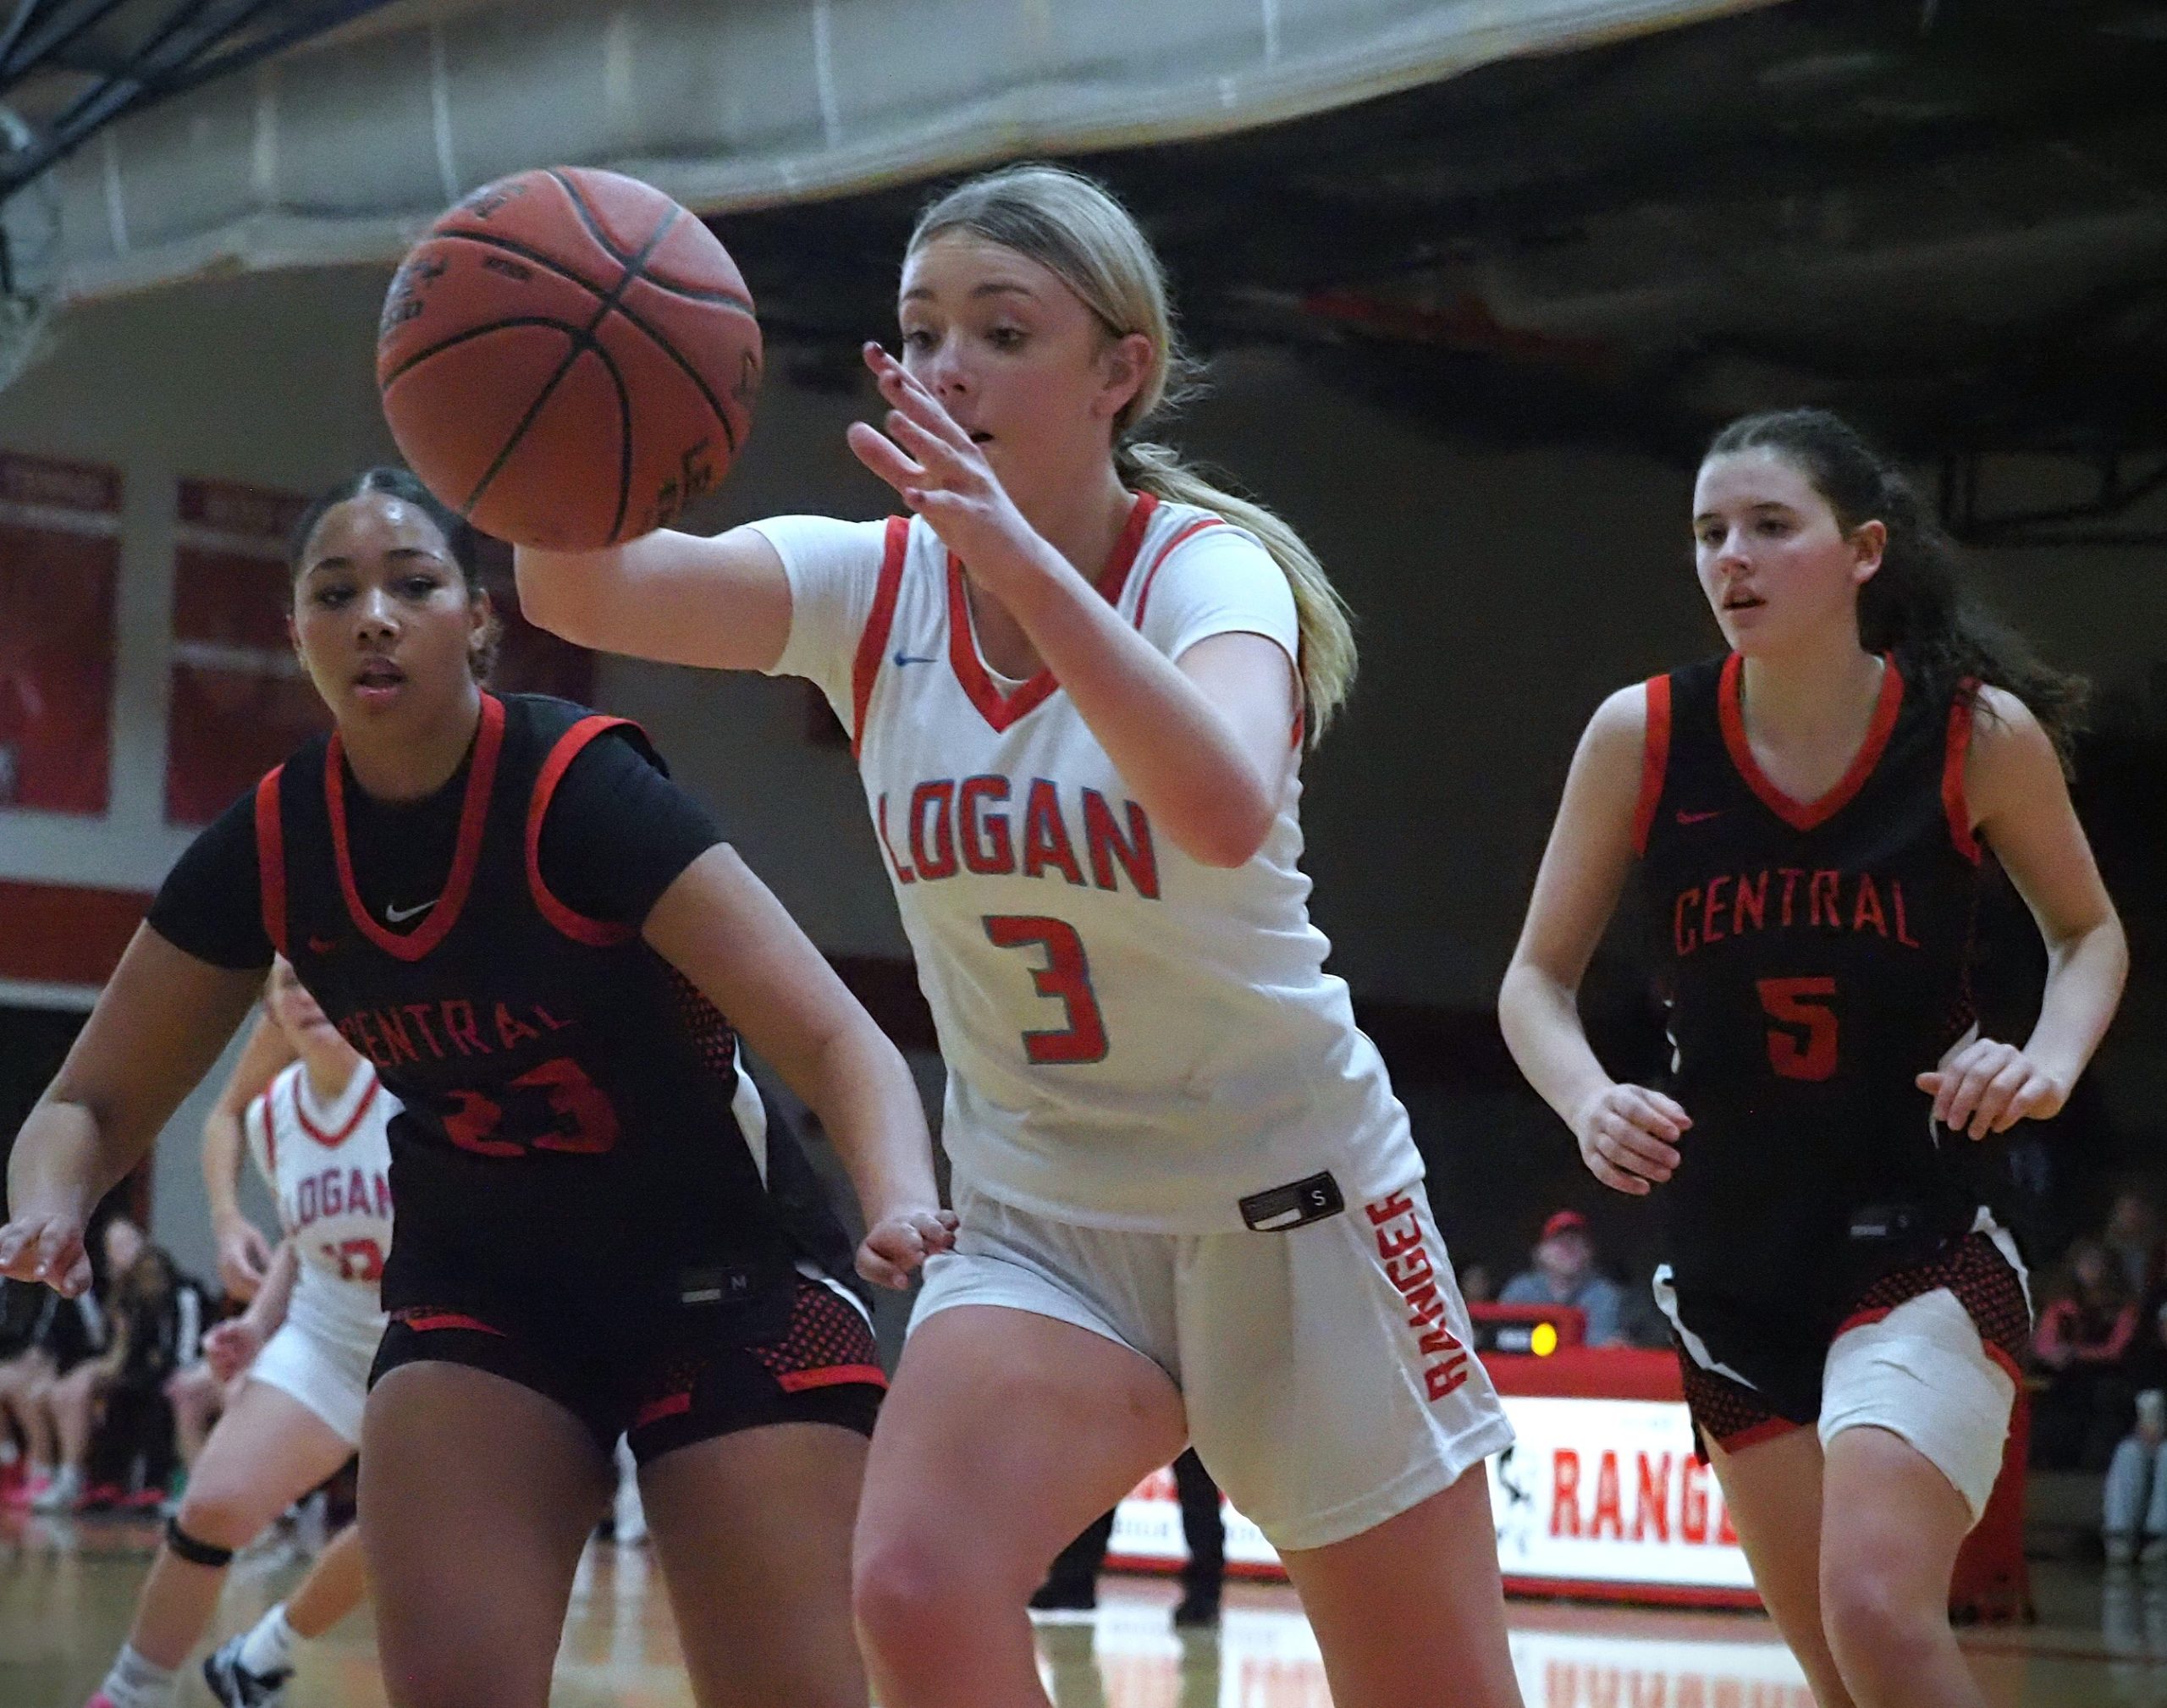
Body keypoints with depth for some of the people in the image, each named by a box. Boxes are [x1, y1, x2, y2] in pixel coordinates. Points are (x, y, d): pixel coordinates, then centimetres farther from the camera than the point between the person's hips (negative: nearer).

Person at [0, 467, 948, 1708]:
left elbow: (835, 1041, -29)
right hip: (485, 1285, 4)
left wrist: (901, 1208, -49)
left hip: (724, 1273, -3)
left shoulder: (584, 791, -23)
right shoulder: (268, 849, -9)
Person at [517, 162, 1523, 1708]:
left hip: (1290, 1202, -3)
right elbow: (585, 594, -24)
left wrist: (1022, 556, -51)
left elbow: (1223, 810, -40)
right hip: (1040, 1217, 3)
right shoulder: (873, 586, -5)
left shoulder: (1210, 569, -16)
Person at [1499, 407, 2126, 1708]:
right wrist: (1589, 1100, -18)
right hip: (1729, 1258, 3)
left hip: (1923, 1238, -3)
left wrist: (2050, 1058, -12)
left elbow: (2089, 931, 8)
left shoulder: (1981, 734, -10)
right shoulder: (1641, 737, -7)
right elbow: (1539, 980, 2)